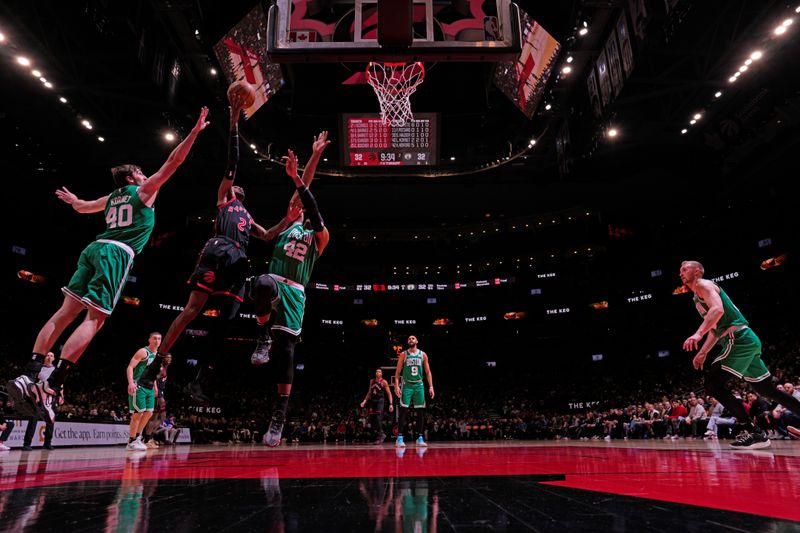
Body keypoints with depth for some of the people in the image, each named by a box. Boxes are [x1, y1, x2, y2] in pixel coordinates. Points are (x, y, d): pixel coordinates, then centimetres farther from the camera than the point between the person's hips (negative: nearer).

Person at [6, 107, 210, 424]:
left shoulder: (111, 198, 26)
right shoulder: (144, 190, 8)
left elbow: (82, 207, 44)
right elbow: (172, 163, 2)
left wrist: (71, 199, 67)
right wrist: (194, 132, 4)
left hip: (95, 249, 8)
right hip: (117, 253, -8)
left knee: (65, 314, 5)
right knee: (94, 319, -12)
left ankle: (28, 376, -1)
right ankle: (49, 387, -20)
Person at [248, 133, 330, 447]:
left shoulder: (319, 235, 12)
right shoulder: (291, 223, 17)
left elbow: (314, 214, -10)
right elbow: (302, 189, 12)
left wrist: (296, 180, -19)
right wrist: (315, 156, 10)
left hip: (294, 292, -1)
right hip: (273, 283, 1)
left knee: (286, 350, -7)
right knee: (263, 284, -40)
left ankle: (280, 415, 0)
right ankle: (264, 339, -19)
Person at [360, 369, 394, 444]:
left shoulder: (383, 382, -4)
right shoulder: (372, 381, 12)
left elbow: (389, 393, -6)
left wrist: (391, 404, -13)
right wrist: (364, 401, 12)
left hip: (380, 401, -6)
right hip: (372, 401, 6)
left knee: (378, 419, -15)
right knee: (371, 420, 5)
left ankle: (379, 437, -6)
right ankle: (382, 434, 21)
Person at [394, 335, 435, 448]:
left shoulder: (423, 355, 7)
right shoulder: (403, 354, 2)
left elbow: (428, 372, 8)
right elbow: (398, 372, 1)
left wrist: (431, 386, 0)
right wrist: (396, 386, -10)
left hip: (419, 385, 3)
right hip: (407, 385, -2)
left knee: (420, 412, 3)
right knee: (403, 411, -8)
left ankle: (420, 438, 11)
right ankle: (399, 438, -5)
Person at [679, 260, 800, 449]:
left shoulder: (703, 284, -5)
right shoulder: (699, 297, 24)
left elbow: (718, 309, -24)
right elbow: (715, 329, 30)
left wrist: (698, 334, -33)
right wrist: (702, 353, 25)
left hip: (739, 339, -10)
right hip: (747, 340, 10)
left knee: (713, 383, -14)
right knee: (766, 389, 17)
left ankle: (754, 432, -12)